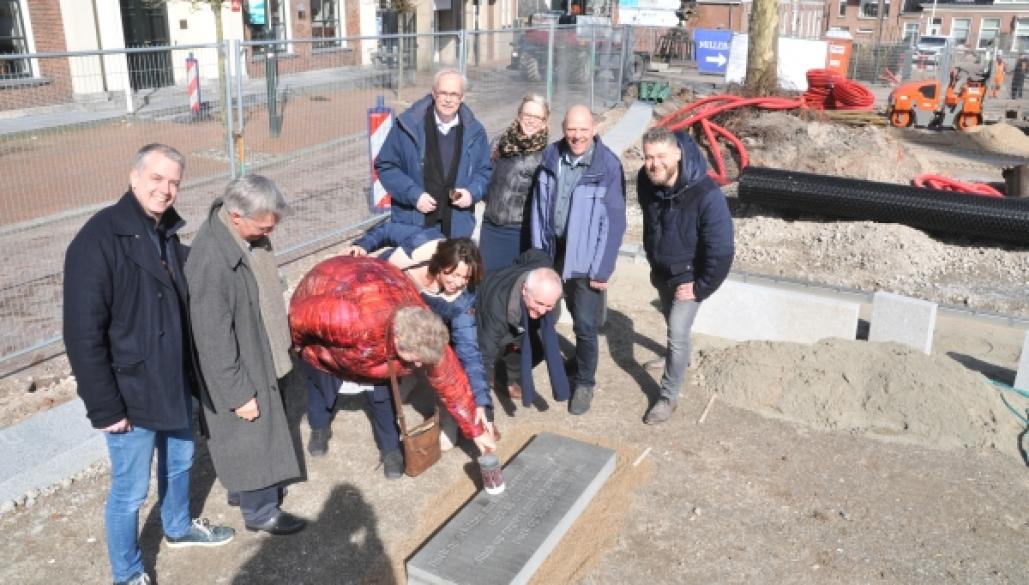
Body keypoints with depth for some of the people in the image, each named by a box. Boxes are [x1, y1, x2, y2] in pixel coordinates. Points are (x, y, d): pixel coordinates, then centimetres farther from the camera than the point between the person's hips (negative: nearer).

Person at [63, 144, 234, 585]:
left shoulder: (168, 232, 3)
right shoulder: (100, 238, -21)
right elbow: (83, 333, -21)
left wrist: (193, 372, 12)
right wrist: (105, 406, -20)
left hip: (176, 382, 7)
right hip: (131, 391, -7)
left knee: (180, 462, 26)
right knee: (131, 491, 9)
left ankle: (178, 527, 52)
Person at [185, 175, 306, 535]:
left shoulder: (249, 235, -7)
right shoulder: (211, 261, -33)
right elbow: (214, 339, -27)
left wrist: (280, 346, 19)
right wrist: (239, 393, -19)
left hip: (260, 356, 8)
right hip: (240, 369, -8)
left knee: (260, 434, 24)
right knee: (253, 438, 9)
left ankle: (243, 488, 46)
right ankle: (260, 512, 30)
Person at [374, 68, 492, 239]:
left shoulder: (474, 132, 4)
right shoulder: (409, 125, -6)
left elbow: (484, 171, 13)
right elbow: (385, 166, -3)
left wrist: (472, 192, -8)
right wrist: (413, 195, -14)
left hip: (456, 227, 2)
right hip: (411, 224, -2)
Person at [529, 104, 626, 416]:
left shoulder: (608, 166, -15)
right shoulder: (551, 156, -2)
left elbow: (614, 222, -13)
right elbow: (539, 206, 3)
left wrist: (602, 269, -14)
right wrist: (538, 251, 2)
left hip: (586, 258, -4)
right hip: (555, 250, 4)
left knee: (585, 324, -3)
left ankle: (585, 383, 16)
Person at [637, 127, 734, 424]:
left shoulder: (706, 195, -34)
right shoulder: (646, 182, -15)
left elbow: (721, 249, -28)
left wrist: (701, 288, -21)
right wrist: (653, 261, 14)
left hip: (688, 276, -6)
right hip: (660, 271, 6)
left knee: (677, 334, -6)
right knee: (672, 323, 26)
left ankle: (668, 396, 12)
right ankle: (681, 357, 55)